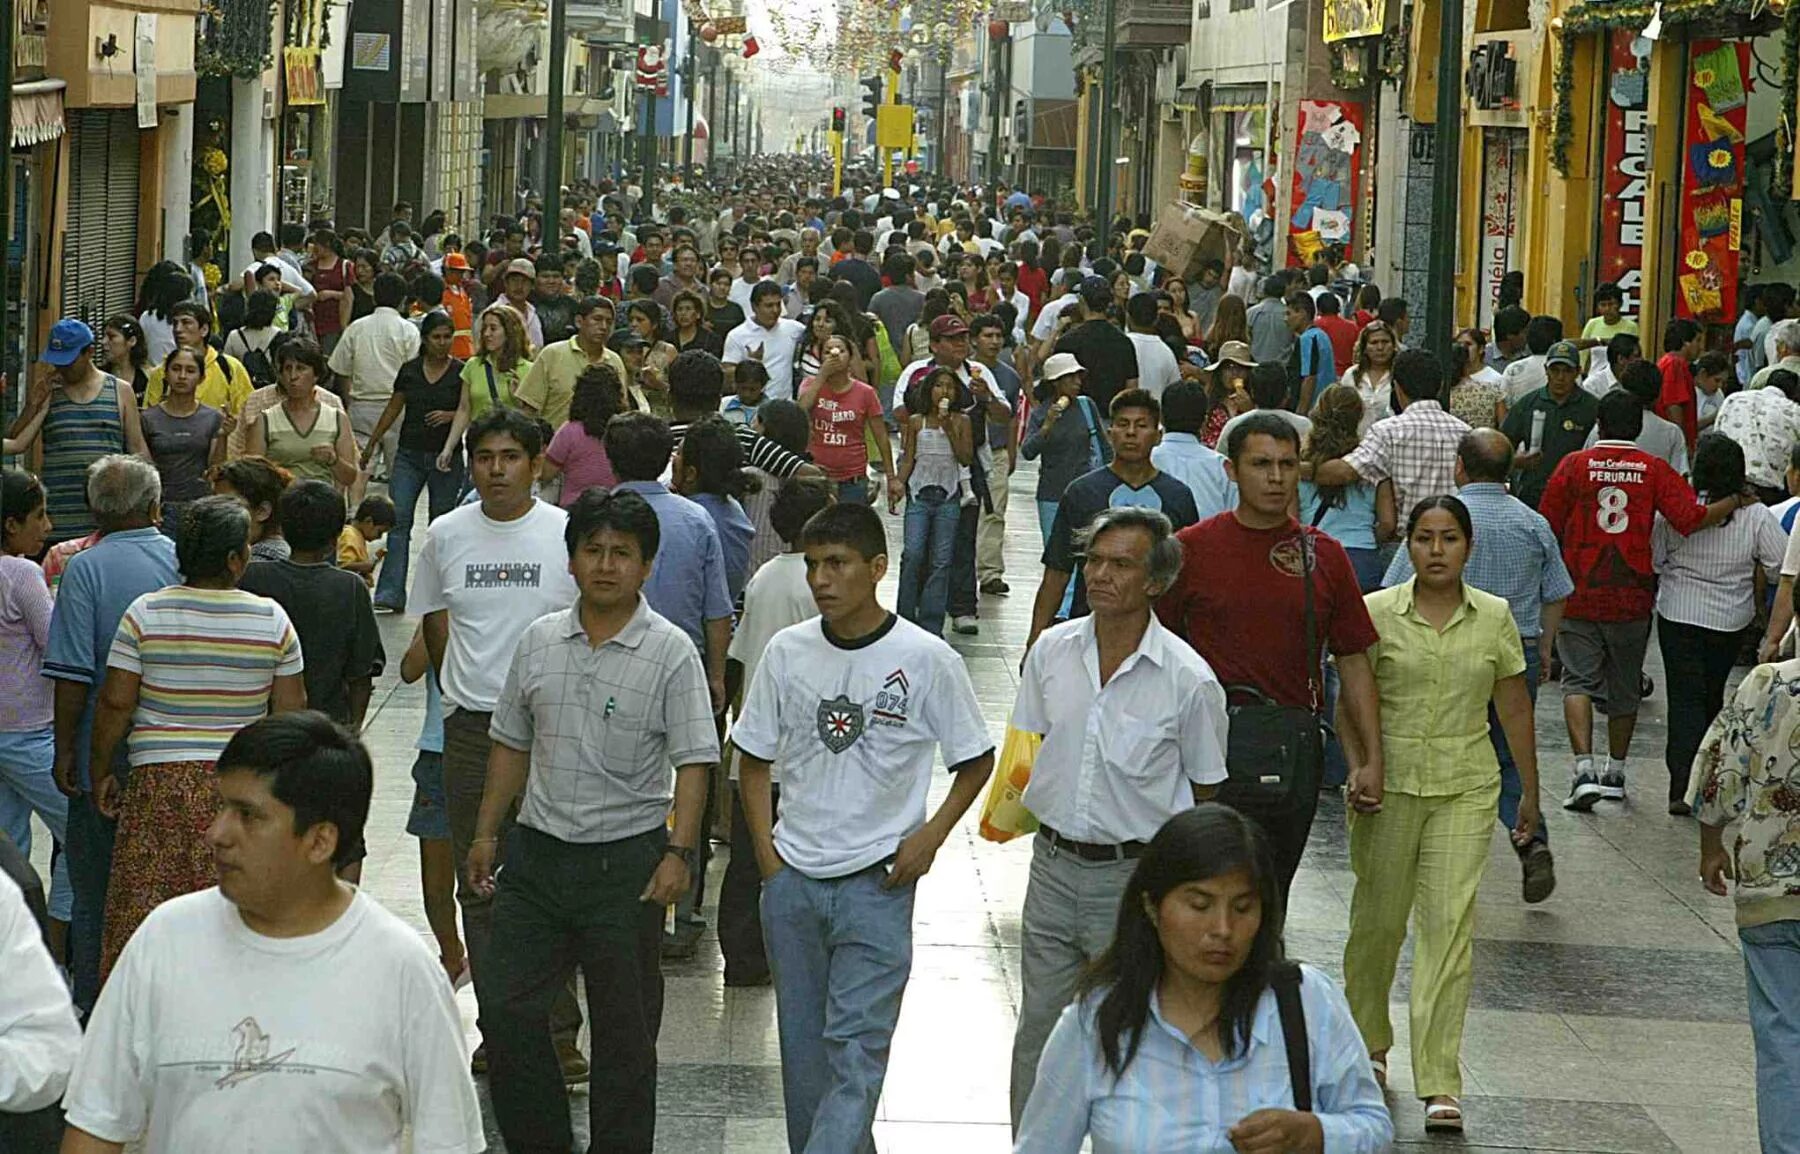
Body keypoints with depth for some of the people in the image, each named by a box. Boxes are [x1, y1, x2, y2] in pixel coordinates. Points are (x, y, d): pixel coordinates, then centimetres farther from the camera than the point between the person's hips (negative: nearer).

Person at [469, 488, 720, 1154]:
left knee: (625, 1027, 5)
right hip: (537, 851, 4)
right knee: (507, 1010, 3)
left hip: (626, 857, -4)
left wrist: (678, 853, -17)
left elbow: (693, 762, -9)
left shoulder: (671, 652, -6)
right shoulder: (539, 642, 6)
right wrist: (487, 833, 13)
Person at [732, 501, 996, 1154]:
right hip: (793, 879, 4)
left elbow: (976, 761, 3)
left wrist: (930, 836, -8)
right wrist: (767, 855, 2)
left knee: (856, 1049, -10)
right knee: (802, 1045, 11)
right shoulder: (787, 652, 0)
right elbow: (753, 761, 11)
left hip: (877, 883, -4)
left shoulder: (926, 660, -9)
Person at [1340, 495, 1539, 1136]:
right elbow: (1351, 703, 2)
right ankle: (1369, 1043, 36)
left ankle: (1440, 1082, -10)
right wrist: (1359, 768, -13)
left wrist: (1531, 792, 14)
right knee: (1378, 919, 10)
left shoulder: (1494, 618, 4)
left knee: (1450, 921, -9)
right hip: (1390, 786, 0)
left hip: (1466, 790, 0)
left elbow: (1514, 708, 11)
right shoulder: (1377, 613, -2)